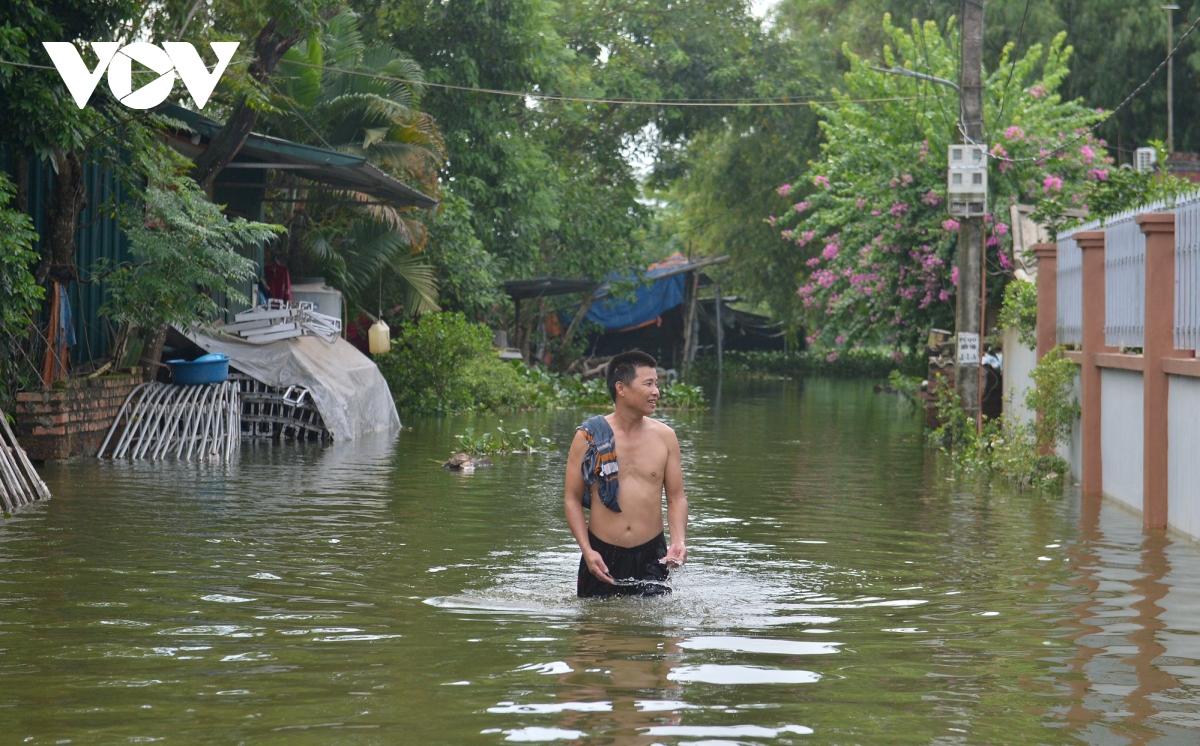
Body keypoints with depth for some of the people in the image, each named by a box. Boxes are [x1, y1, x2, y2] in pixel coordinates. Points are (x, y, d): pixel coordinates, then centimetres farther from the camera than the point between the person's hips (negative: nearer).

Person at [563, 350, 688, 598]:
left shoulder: (665, 437, 3)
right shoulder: (589, 436, -3)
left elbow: (676, 497, 7)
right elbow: (572, 498, -1)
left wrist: (679, 541, -10)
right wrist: (587, 550, -12)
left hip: (651, 556, 1)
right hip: (602, 556, -1)